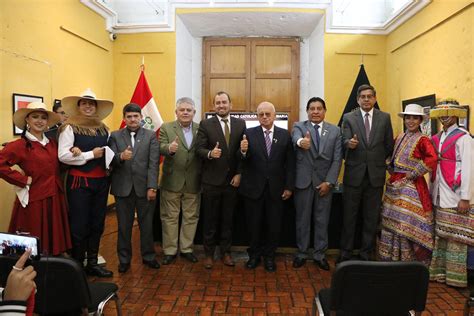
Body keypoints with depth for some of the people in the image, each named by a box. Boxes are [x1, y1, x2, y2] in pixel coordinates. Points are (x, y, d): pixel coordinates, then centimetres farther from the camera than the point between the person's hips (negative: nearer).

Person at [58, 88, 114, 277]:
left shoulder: (103, 129, 11)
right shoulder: (69, 128, -4)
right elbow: (63, 155, -14)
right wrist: (91, 154, -15)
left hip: (101, 182, 5)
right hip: (79, 182, -5)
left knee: (97, 224, 12)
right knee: (79, 225, 2)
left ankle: (92, 263, 25)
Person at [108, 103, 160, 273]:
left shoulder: (151, 135, 3)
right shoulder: (115, 136, 6)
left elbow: (153, 163, -5)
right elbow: (110, 161, -3)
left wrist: (152, 187, -12)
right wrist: (121, 157, -25)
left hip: (144, 187, 0)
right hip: (123, 188, 1)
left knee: (147, 224, 11)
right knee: (124, 226, 11)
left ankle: (148, 256, 28)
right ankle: (124, 259, 27)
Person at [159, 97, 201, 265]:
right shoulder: (166, 128, -1)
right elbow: (161, 148, -13)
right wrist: (170, 148, -36)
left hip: (193, 182, 2)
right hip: (172, 181, -2)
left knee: (191, 217, 12)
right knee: (170, 217, 9)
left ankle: (186, 248, 27)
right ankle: (170, 251, 22)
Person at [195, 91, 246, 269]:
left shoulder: (240, 124, 5)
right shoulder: (205, 124, -1)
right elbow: (199, 148, -7)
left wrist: (239, 173, -4)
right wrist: (210, 153, -28)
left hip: (232, 180, 2)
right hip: (211, 181, -2)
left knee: (228, 219, 13)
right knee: (210, 220, 9)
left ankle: (226, 252, 28)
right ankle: (209, 253, 24)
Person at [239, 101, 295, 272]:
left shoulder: (285, 135, 1)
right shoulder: (249, 133, -2)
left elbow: (290, 163, 2)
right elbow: (245, 161, -8)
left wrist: (289, 186, -2)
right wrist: (243, 151, -30)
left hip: (276, 189, 1)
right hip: (254, 187, -1)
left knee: (273, 225, 10)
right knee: (254, 224, 11)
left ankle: (269, 256, 29)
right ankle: (254, 255, 29)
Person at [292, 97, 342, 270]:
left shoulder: (335, 131, 4)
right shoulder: (298, 126, 0)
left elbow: (337, 159, -1)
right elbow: (296, 138, -25)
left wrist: (329, 182, -9)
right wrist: (301, 142, -50)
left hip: (324, 182, 1)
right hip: (303, 181, -1)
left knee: (322, 220, 10)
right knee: (302, 219, 9)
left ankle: (320, 254, 24)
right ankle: (301, 253, 23)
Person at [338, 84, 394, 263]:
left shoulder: (385, 118, 5)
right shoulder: (348, 118, 2)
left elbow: (389, 145, 9)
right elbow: (345, 141, -11)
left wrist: (378, 161, 10)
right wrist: (350, 143, -32)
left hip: (375, 174, 1)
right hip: (354, 174, -1)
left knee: (371, 218, 9)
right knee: (349, 216, 6)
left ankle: (366, 254, 23)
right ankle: (345, 253, 19)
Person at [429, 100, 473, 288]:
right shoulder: (437, 138, 14)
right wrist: (431, 191, 10)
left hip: (454, 195, -6)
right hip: (438, 195, 6)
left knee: (455, 236, 1)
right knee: (440, 234, 12)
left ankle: (455, 277, 13)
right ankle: (440, 272, 22)